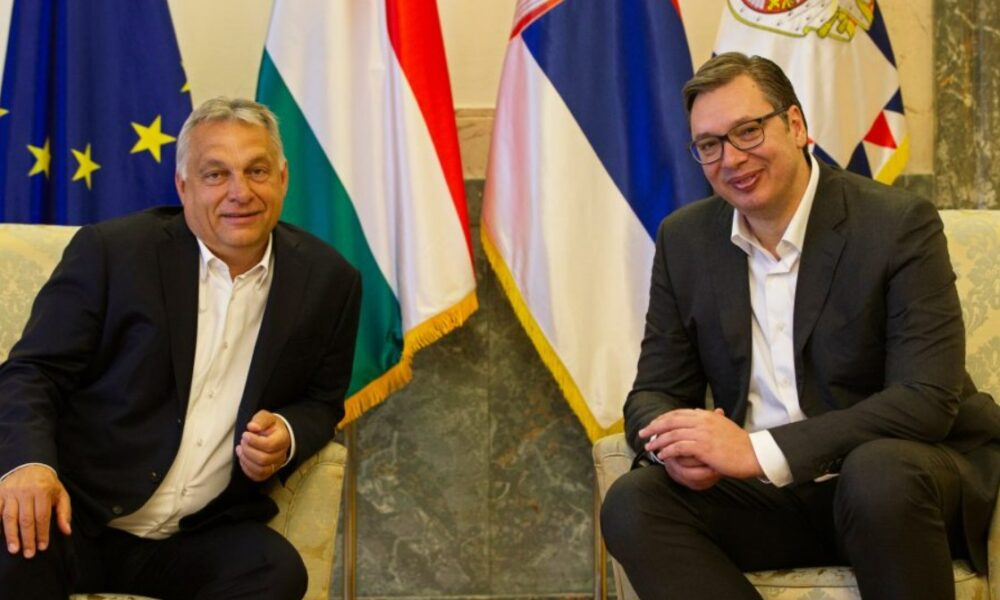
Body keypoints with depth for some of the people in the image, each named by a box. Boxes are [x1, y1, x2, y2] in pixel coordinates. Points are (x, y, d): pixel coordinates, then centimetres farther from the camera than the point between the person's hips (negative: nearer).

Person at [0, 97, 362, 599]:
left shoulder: (328, 280, 4)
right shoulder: (112, 251, -5)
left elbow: (323, 402, 16)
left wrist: (289, 435, -9)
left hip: (203, 535, 4)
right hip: (79, 515, -3)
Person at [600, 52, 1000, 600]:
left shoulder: (899, 224, -11)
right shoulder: (685, 240, 4)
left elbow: (928, 400, -19)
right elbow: (655, 392, 7)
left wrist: (760, 450, -28)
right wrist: (676, 444, -20)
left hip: (900, 471, -4)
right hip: (766, 494, 4)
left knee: (882, 474, -37)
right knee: (632, 503, -22)